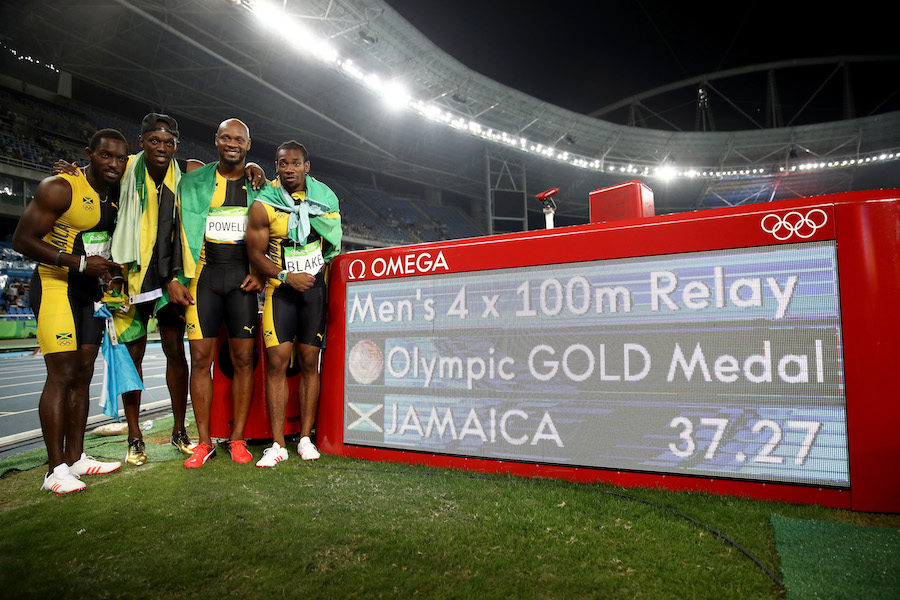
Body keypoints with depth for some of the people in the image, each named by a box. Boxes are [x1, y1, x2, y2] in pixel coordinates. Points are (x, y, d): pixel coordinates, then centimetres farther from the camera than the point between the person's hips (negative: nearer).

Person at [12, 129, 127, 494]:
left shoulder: (117, 197, 11)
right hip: (55, 285, -7)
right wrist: (80, 262, -23)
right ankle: (56, 469, -4)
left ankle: (75, 457, 18)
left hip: (91, 290, 8)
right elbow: (23, 240, -15)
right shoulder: (59, 189, -11)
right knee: (62, 373, -11)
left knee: (83, 374, 9)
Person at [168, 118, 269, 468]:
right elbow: (179, 232, 8)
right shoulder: (193, 182, 10)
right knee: (200, 358, -1)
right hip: (203, 274, 1)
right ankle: (204, 442, 11)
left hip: (242, 276, 0)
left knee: (243, 359, 0)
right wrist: (175, 277, -1)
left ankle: (237, 439, 12)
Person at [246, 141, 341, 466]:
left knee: (309, 362, 3)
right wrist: (287, 276, -15)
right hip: (280, 290, -1)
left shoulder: (324, 198, 5)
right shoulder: (263, 205, -4)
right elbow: (256, 253, -3)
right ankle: (277, 443, 0)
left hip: (315, 287, 2)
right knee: (277, 362, -8)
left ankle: (306, 438, 11)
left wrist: (320, 272, 7)